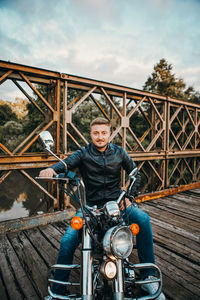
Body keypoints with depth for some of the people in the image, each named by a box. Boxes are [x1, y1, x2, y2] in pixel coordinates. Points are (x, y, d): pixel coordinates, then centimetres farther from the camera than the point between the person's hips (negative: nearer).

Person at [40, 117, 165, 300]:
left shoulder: (119, 152, 6)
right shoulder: (83, 154, 0)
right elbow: (66, 163, -18)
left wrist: (129, 196, 0)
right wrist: (52, 169, -41)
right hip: (90, 205, 0)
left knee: (143, 219, -25)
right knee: (67, 241, -16)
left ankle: (148, 277, -7)